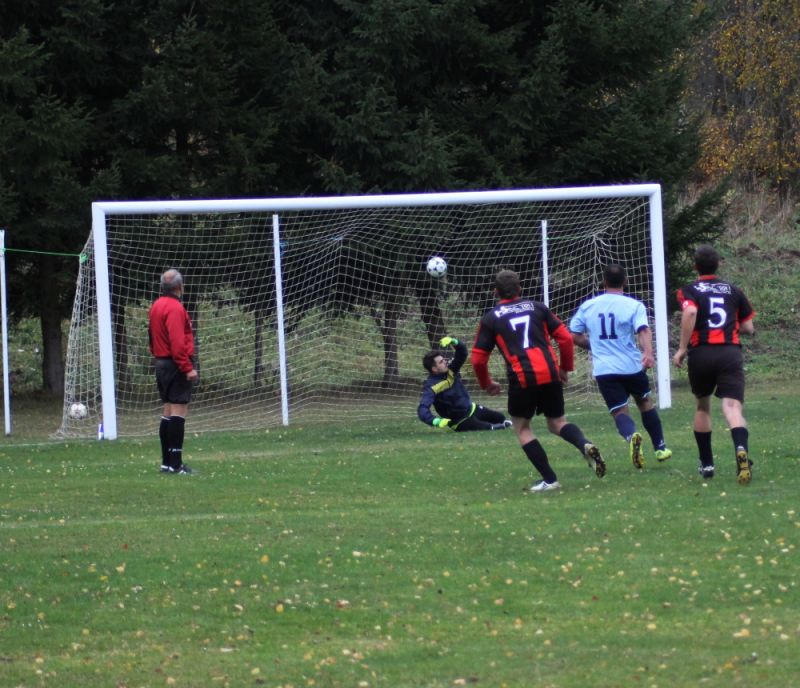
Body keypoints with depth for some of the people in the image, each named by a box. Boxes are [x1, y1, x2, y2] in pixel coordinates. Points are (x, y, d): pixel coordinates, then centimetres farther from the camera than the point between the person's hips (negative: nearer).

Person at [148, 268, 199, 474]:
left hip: (161, 363, 10)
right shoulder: (174, 308, -16)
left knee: (168, 412, 13)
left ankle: (167, 462, 14)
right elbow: (177, 342, -22)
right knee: (179, 412, -10)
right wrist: (188, 368, -21)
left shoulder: (156, 306, 13)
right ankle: (175, 464, -13)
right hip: (176, 365, -10)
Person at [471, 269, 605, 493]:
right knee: (557, 422, 18)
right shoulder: (537, 308, 15)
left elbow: (478, 358, 8)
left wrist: (487, 384, 25)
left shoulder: (491, 318, 9)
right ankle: (584, 444, -15)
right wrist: (565, 368, 23)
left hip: (522, 378, -3)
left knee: (522, 426, 15)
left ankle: (549, 480, 7)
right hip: (550, 374, 3)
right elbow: (565, 338, 10)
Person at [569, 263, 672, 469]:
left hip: (604, 369, 0)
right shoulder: (634, 305, -2)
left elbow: (574, 336, 10)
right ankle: (660, 447, 30)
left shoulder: (587, 306, 7)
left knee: (619, 411, 0)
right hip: (632, 366, 0)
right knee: (645, 402, 23)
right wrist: (648, 353, -34)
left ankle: (631, 435, -34)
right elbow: (643, 330, -19)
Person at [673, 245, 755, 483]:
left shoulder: (689, 291, 7)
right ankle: (741, 448, -43)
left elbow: (690, 312, -16)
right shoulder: (733, 291, 15)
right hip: (731, 352, 0)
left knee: (702, 406, 23)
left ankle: (706, 464, 28)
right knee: (732, 407, -13)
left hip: (701, 354, 0)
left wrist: (682, 348, -13)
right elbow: (748, 327, 16)